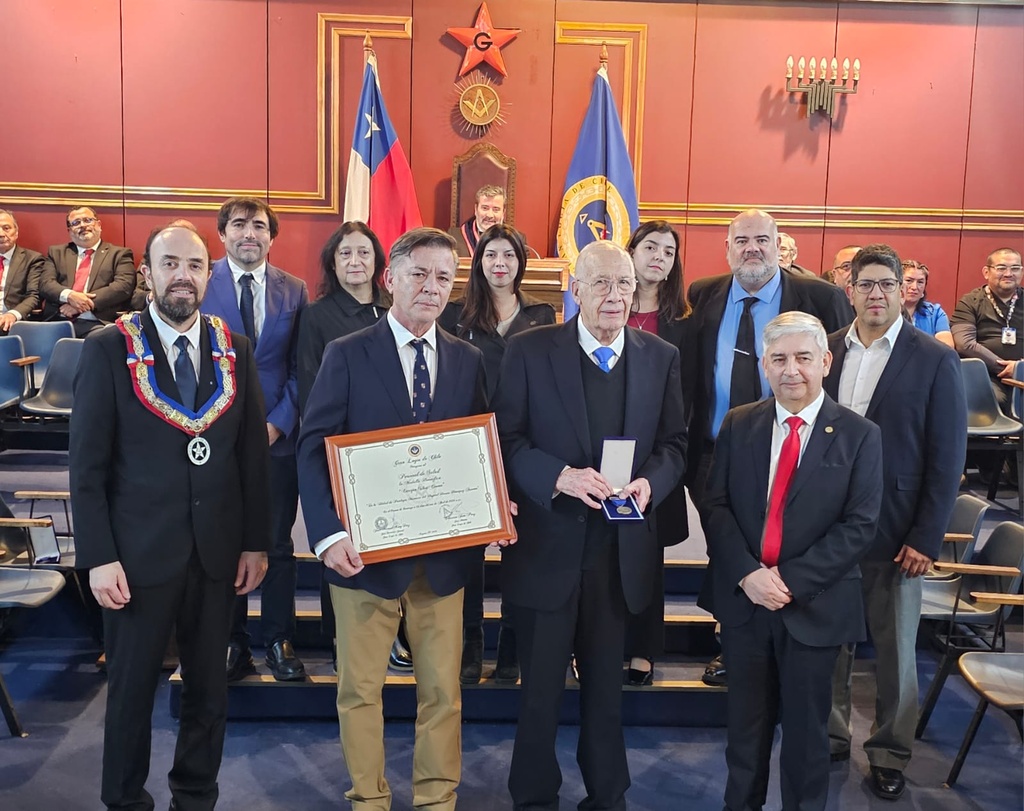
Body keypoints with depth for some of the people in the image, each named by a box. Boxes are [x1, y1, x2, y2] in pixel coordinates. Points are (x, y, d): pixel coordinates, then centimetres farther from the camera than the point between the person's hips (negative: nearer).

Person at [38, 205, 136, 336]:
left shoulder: (119, 254, 13)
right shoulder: (56, 252, 22)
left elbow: (123, 286, -2)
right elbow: (45, 283, 9)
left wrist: (86, 303, -12)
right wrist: (69, 295, -13)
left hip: (97, 324, -2)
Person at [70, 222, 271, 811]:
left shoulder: (235, 349, 4)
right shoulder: (108, 349, -5)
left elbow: (253, 452, 5)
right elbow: (87, 464, -6)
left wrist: (256, 542, 3)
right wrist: (98, 557, -11)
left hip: (218, 551, 3)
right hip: (139, 552, -2)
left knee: (210, 690, 12)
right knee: (131, 691, 12)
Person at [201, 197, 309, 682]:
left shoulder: (293, 291, 5)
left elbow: (299, 368, 4)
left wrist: (278, 422, -7)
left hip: (276, 436, 1)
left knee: (278, 545, 8)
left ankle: (280, 644, 19)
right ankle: (232, 644, 20)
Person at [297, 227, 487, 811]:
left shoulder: (468, 360, 7)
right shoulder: (347, 355, -3)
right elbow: (314, 448, -7)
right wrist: (330, 535, -19)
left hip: (444, 553, 3)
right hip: (366, 550, -2)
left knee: (443, 690, 12)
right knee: (360, 689, 11)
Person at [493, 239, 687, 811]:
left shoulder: (662, 357, 5)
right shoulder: (530, 351, -5)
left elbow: (674, 442, 7)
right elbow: (507, 438, -7)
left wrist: (651, 481, -13)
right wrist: (559, 476, -22)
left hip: (623, 547, 3)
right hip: (548, 544, -2)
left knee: (607, 683, 18)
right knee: (541, 685, 11)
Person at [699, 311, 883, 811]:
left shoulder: (859, 436, -4)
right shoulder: (738, 425, 3)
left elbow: (859, 525, -10)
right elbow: (716, 506, -1)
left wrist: (791, 580, -17)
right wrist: (747, 574, -15)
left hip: (813, 604, -2)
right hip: (742, 598, 2)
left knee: (806, 725, 12)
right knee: (746, 718, 16)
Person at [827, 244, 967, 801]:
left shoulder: (935, 361, -4)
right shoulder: (825, 352, 4)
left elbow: (947, 457, -5)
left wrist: (926, 539, -9)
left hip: (895, 535, -2)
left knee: (895, 650, 11)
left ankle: (889, 753, 28)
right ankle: (830, 736, 31)